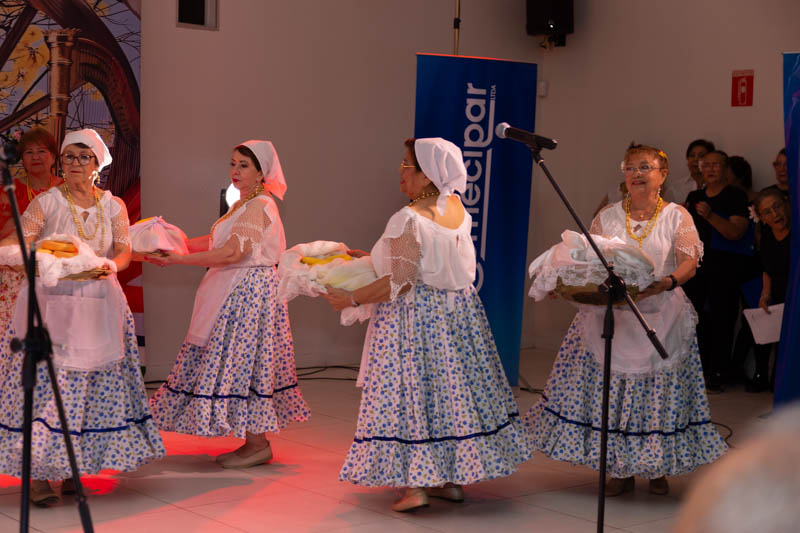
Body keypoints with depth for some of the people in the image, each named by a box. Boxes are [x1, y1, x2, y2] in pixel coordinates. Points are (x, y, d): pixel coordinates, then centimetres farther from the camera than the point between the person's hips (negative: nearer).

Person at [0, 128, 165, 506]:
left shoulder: (113, 206, 9)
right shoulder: (46, 203, -1)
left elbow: (124, 251, 3)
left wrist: (110, 266, -19)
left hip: (98, 305, 3)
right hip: (49, 303, -3)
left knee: (95, 384, 2)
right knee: (43, 380, -8)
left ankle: (73, 467, 13)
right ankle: (37, 473, -3)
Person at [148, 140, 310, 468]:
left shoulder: (258, 206, -15)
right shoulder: (244, 205, 18)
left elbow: (232, 253, -24)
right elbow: (212, 241, 16)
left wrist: (178, 260, -23)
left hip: (250, 292, -10)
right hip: (235, 293, 10)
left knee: (243, 361, -7)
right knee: (242, 365, 10)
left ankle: (258, 444, 0)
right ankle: (253, 441, 15)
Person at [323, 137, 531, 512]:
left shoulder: (409, 220, -20)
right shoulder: (457, 208, 4)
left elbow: (400, 281, -21)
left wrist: (351, 299, -13)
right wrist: (373, 258, 21)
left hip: (415, 314, -7)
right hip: (459, 311, 8)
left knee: (410, 392, -1)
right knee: (451, 388, 13)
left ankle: (414, 484, -2)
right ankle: (453, 478, 21)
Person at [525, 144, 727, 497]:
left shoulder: (677, 217, 2)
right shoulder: (607, 217, 8)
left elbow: (689, 263, -9)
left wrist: (664, 283, -29)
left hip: (660, 318, -1)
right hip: (610, 316, 2)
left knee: (658, 391, 2)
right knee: (612, 390, 1)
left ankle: (658, 467, 19)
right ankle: (621, 469, 14)